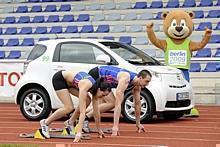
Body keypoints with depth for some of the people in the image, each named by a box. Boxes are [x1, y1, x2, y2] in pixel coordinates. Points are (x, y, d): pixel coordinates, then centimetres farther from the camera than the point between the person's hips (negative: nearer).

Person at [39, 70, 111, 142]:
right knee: (69, 108, -19)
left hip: (69, 81, 8)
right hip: (59, 78, -8)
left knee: (87, 100, -2)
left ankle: (70, 123, 9)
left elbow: (96, 110, -2)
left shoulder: (95, 87, -13)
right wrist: (79, 133, -42)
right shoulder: (85, 87, -35)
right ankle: (45, 122, -3)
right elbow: (82, 112, -38)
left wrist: (99, 129, 2)